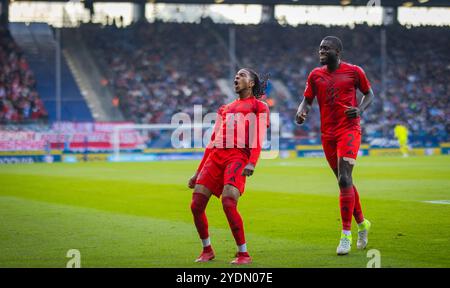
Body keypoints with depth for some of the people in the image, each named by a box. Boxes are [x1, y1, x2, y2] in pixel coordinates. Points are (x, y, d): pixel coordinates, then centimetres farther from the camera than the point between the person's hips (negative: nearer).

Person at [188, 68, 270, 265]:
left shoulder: (258, 106, 11)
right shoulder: (225, 109, 29)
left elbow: (258, 140, -3)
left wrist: (252, 163, -20)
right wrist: (199, 172, 24)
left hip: (238, 156, -6)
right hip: (215, 156, 6)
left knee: (228, 203, -24)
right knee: (196, 205, -4)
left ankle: (243, 254, -12)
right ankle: (207, 250, 15)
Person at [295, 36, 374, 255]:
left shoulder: (354, 71, -2)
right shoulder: (315, 75, 7)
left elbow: (369, 93, 10)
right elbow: (307, 100, 12)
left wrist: (360, 109, -10)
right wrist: (301, 113, -11)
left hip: (349, 130, -5)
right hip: (328, 133, 5)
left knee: (344, 180, -16)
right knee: (344, 181, 12)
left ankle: (346, 235, -14)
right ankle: (362, 223, 32)